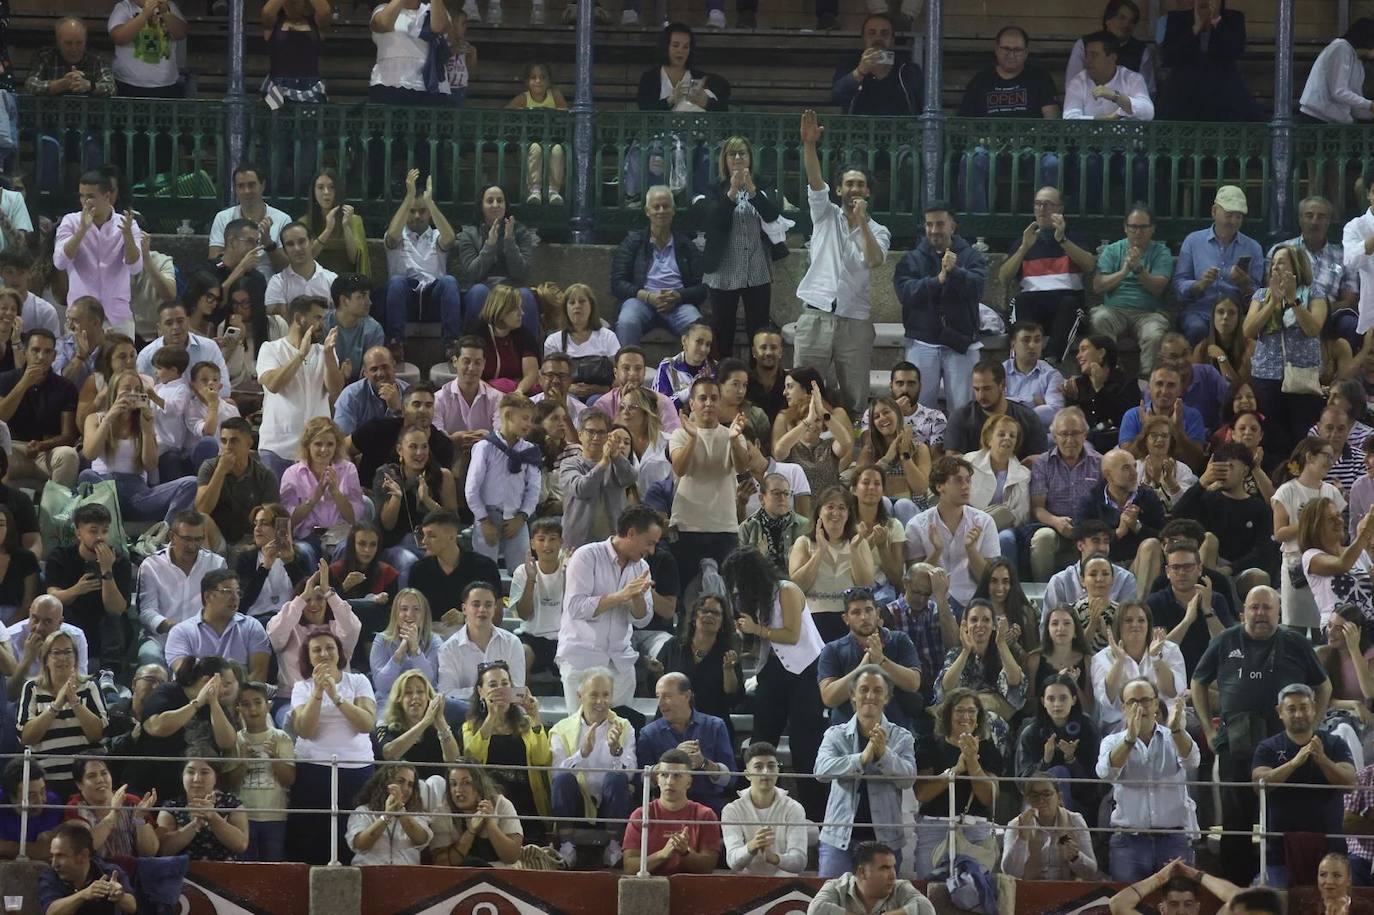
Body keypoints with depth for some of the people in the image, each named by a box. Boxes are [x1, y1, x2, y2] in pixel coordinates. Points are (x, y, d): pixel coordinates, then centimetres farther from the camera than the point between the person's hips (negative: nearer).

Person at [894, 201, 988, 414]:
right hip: (922, 343, 1)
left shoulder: (971, 256, 7)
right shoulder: (912, 259, 9)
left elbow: (976, 285, -11)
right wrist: (938, 280, -19)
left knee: (962, 408, -1)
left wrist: (954, 272, -29)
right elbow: (906, 292, -8)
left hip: (961, 342, -1)